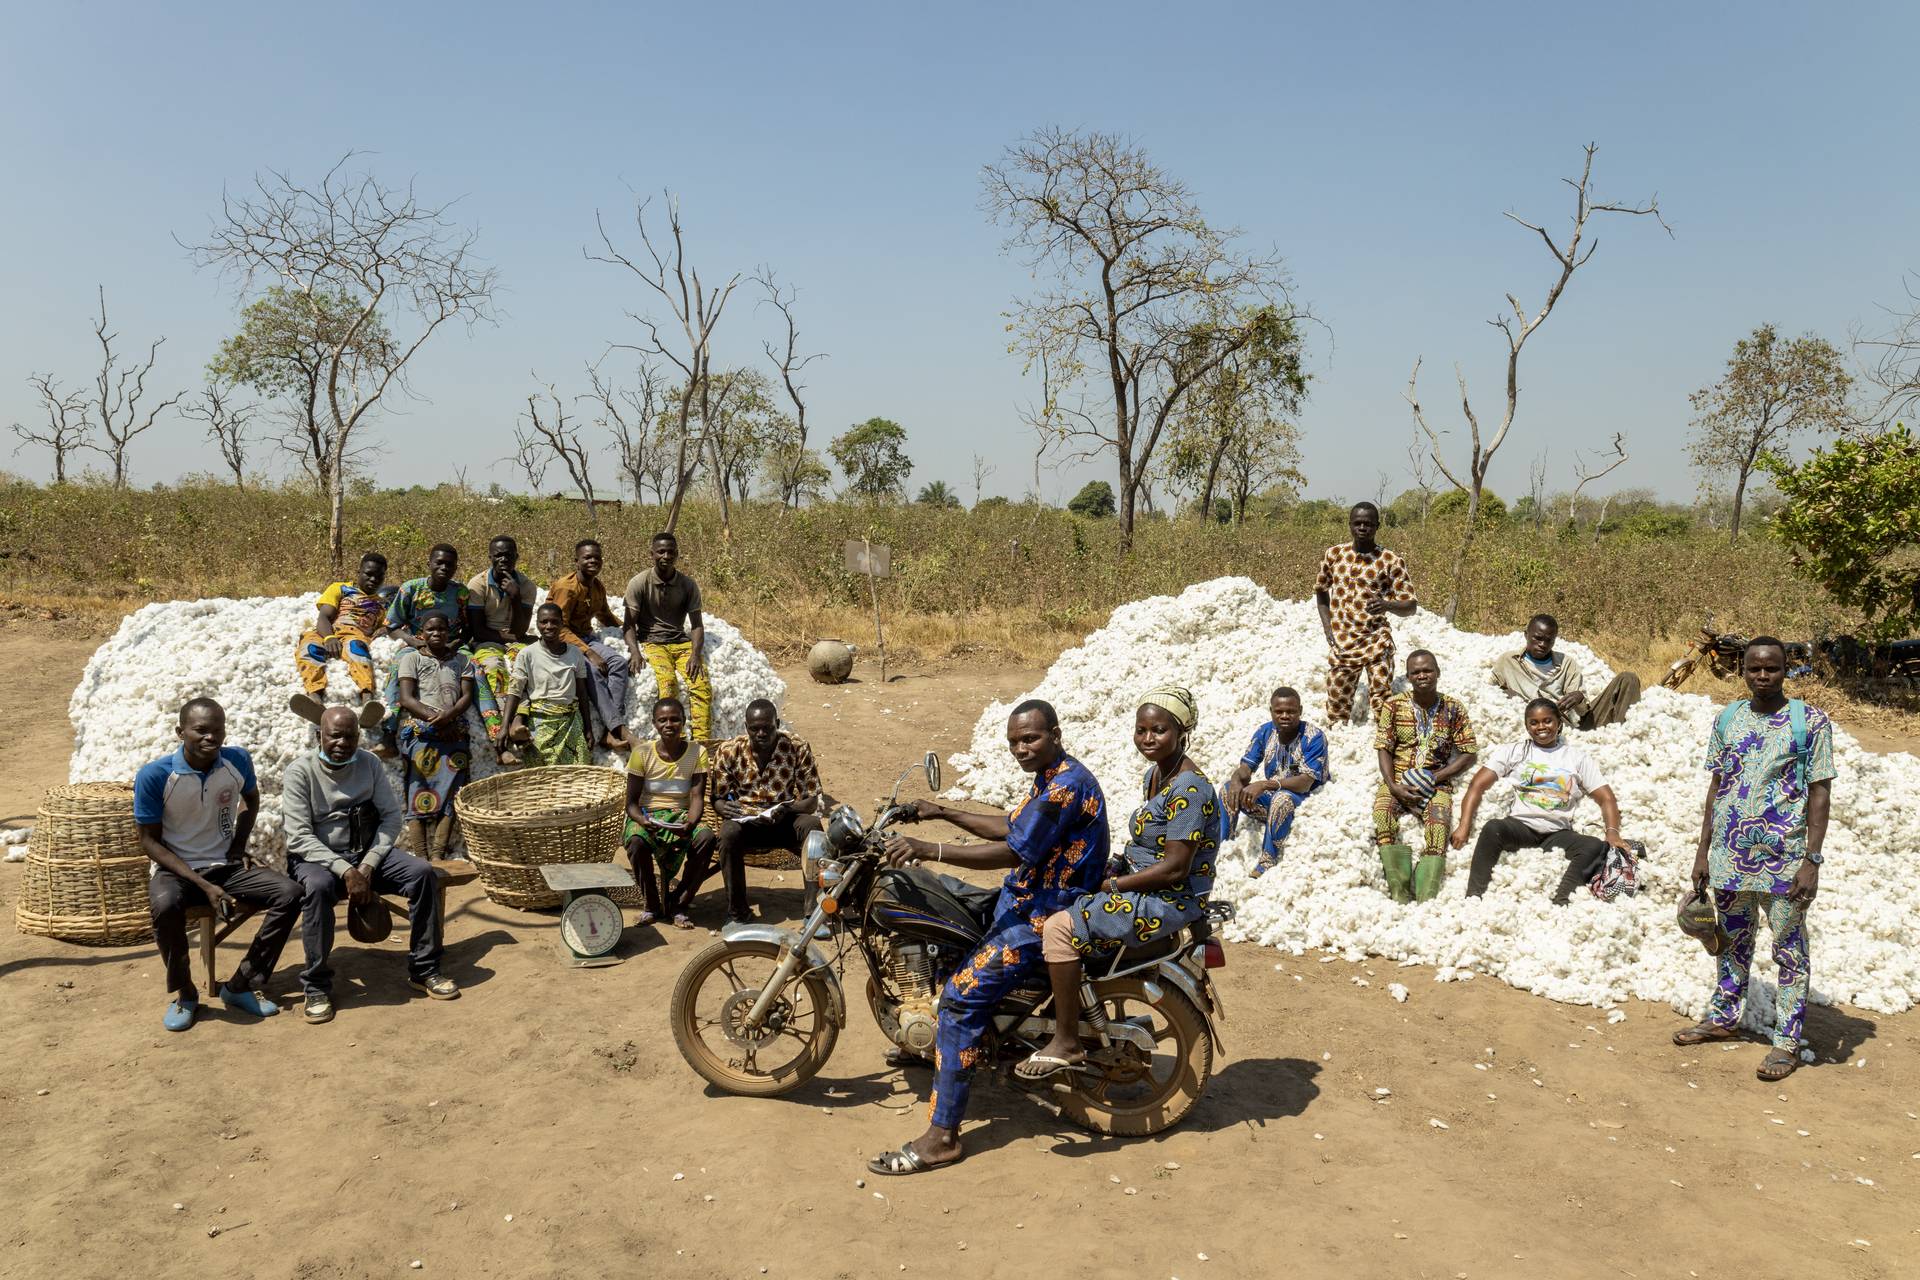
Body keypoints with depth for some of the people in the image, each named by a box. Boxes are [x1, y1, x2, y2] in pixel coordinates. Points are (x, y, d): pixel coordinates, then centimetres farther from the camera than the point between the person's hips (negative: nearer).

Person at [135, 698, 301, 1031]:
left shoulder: (238, 760, -6)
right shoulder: (154, 775, -16)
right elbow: (149, 841, -10)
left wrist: (239, 846, 5)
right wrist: (204, 885, -20)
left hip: (227, 866, 3)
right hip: (176, 869, -3)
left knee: (289, 893, -20)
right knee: (165, 904, -37)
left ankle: (239, 986, -8)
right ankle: (184, 993, -12)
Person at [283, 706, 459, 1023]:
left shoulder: (370, 764, 2)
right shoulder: (300, 771, -9)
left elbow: (392, 816, -1)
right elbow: (299, 837, -17)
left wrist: (367, 866, -15)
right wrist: (346, 871, -27)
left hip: (367, 853, 4)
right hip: (317, 858, -4)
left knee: (422, 872, -20)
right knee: (319, 887, -37)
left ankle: (423, 969, -8)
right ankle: (317, 986, -21)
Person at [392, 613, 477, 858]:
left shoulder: (461, 660, 19)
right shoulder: (412, 658, 11)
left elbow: (467, 696, 8)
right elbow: (406, 698, 0)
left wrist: (449, 714, -13)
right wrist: (434, 717, -14)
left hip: (453, 731, 2)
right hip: (419, 728, -2)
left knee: (449, 790, -11)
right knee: (420, 790, -11)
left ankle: (438, 856, -16)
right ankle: (421, 856, -16)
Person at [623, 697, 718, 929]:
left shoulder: (697, 752, -2)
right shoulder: (643, 753, -5)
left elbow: (697, 798, -7)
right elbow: (632, 802, -4)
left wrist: (690, 824, -29)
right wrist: (642, 820, -27)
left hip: (681, 816, 1)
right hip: (647, 815, -1)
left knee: (706, 837, -31)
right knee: (636, 842, -36)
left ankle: (678, 904, -12)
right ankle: (653, 905, -9)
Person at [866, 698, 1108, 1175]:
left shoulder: (1068, 784, -23)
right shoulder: (1051, 777, 10)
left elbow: (1014, 853, -27)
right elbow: (1010, 827, 22)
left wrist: (929, 849, -31)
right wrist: (944, 813, 17)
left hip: (1046, 917, -11)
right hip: (1023, 899, 11)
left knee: (963, 994, -20)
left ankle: (942, 1136, -15)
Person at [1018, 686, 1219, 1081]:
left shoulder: (1189, 789, -21)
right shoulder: (1155, 774, 10)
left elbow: (1175, 868, -24)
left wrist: (1113, 883, -16)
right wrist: (1109, 868, 3)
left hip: (1171, 900, -11)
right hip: (1141, 885, 11)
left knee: (1059, 930, -22)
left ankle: (1066, 1044, -11)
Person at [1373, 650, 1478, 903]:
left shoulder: (1453, 709, 5)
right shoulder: (1393, 705, 5)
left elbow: (1470, 755, 3)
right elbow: (1384, 750, 2)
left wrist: (1433, 777, -10)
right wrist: (1394, 787, -14)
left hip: (1436, 783, 0)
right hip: (1397, 781, 1)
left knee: (1438, 820, -31)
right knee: (1382, 813, -30)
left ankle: (1425, 900, -36)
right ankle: (1400, 895, -33)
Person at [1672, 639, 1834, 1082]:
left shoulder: (1810, 721, -6)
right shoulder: (1727, 719, 5)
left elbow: (1820, 794, -7)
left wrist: (1812, 860, -13)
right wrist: (1703, 852, 8)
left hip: (1784, 858, -4)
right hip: (1729, 854, 4)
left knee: (1789, 950, 5)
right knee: (1732, 941, 18)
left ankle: (1787, 1041, 15)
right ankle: (1722, 1017, 32)